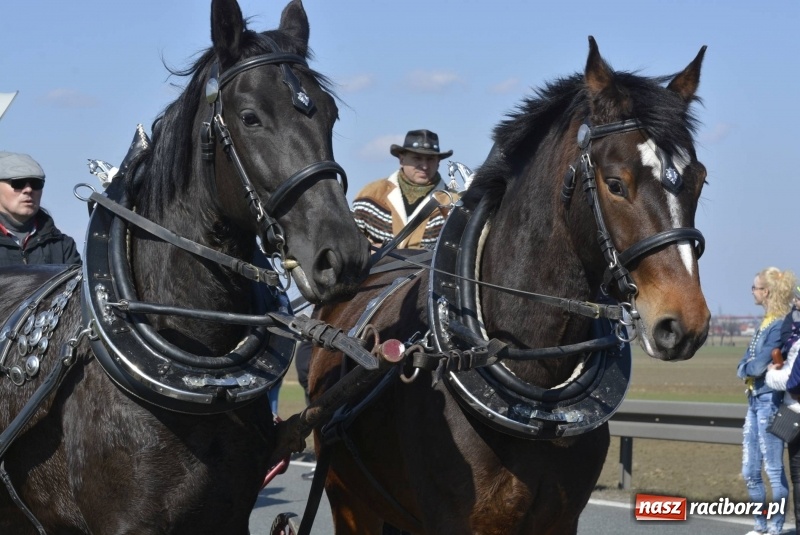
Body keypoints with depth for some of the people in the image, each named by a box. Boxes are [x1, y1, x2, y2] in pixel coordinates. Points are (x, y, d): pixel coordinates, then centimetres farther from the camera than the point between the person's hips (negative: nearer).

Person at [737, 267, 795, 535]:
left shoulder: (781, 326, -14)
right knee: (750, 471, 12)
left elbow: (758, 365, -19)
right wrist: (749, 368, -7)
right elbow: (742, 367, 13)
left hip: (770, 401, -9)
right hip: (755, 401, 9)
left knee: (774, 470, -4)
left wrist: (748, 367, 1)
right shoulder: (765, 324, 15)